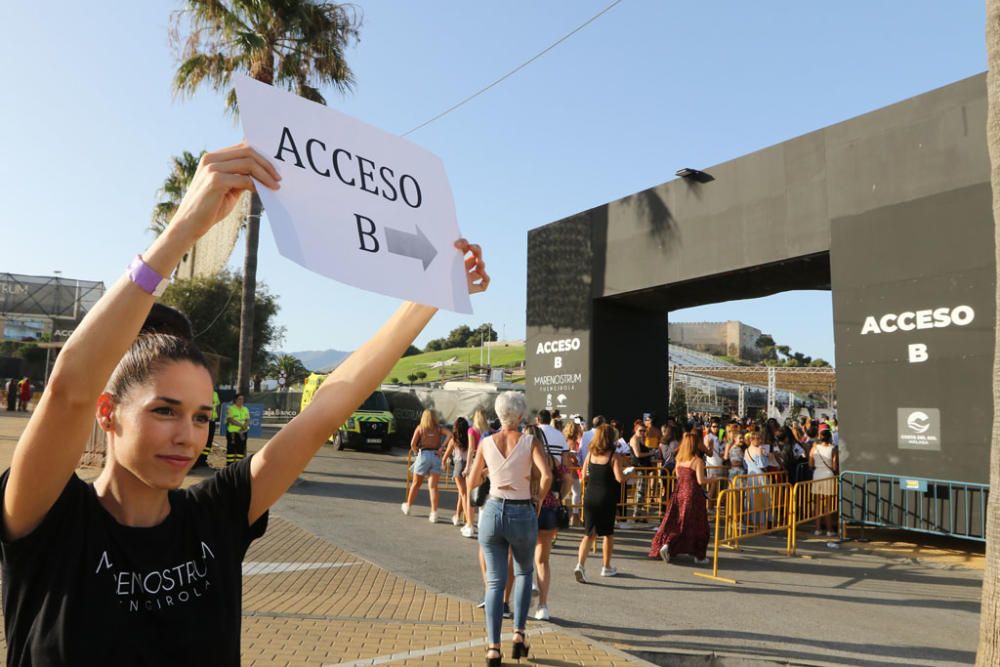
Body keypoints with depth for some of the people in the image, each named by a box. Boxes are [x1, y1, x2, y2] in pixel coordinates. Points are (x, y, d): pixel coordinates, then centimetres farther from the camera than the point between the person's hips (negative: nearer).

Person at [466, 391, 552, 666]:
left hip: (493, 512, 1)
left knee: (495, 582, 11)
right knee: (524, 573, 24)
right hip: (522, 514, -1)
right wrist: (539, 500, -4)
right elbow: (547, 475, -22)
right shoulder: (530, 442, -7)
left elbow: (472, 483, 8)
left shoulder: (486, 443, 0)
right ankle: (519, 633, 15)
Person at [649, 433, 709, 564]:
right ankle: (699, 556, 15)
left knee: (676, 523, 14)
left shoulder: (679, 460, 5)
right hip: (693, 495, -5)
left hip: (679, 493, 5)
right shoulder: (698, 461, -13)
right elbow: (701, 481, -15)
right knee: (697, 526, 7)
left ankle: (666, 545, 0)